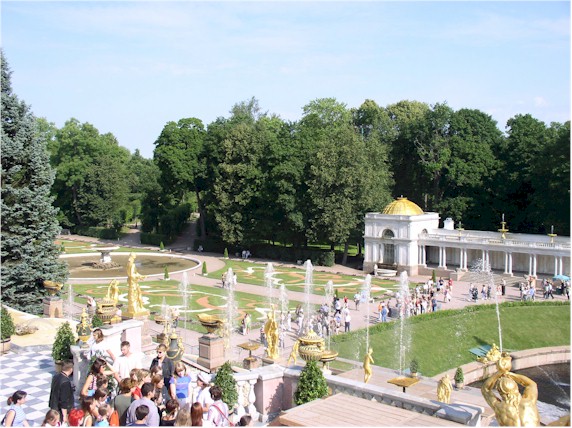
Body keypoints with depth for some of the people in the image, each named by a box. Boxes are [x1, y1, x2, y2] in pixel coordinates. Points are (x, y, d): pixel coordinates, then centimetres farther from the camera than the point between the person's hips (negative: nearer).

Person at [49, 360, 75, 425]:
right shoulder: (65, 382, -28)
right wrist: (65, 416, -19)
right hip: (61, 410, -9)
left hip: (54, 407, 9)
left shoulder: (56, 376, -2)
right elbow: (64, 401, -25)